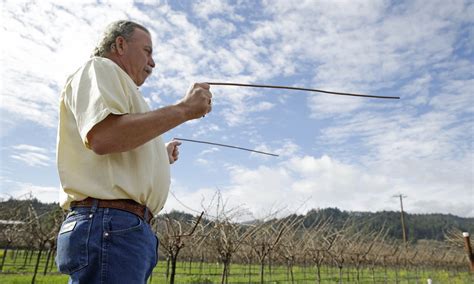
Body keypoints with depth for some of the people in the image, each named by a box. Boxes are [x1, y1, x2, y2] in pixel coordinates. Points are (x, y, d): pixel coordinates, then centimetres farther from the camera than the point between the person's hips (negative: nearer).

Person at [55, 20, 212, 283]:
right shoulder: (100, 68, 1)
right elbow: (103, 137, -21)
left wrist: (160, 157, 26)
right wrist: (183, 109, -15)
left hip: (131, 228, 10)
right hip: (110, 224, -10)